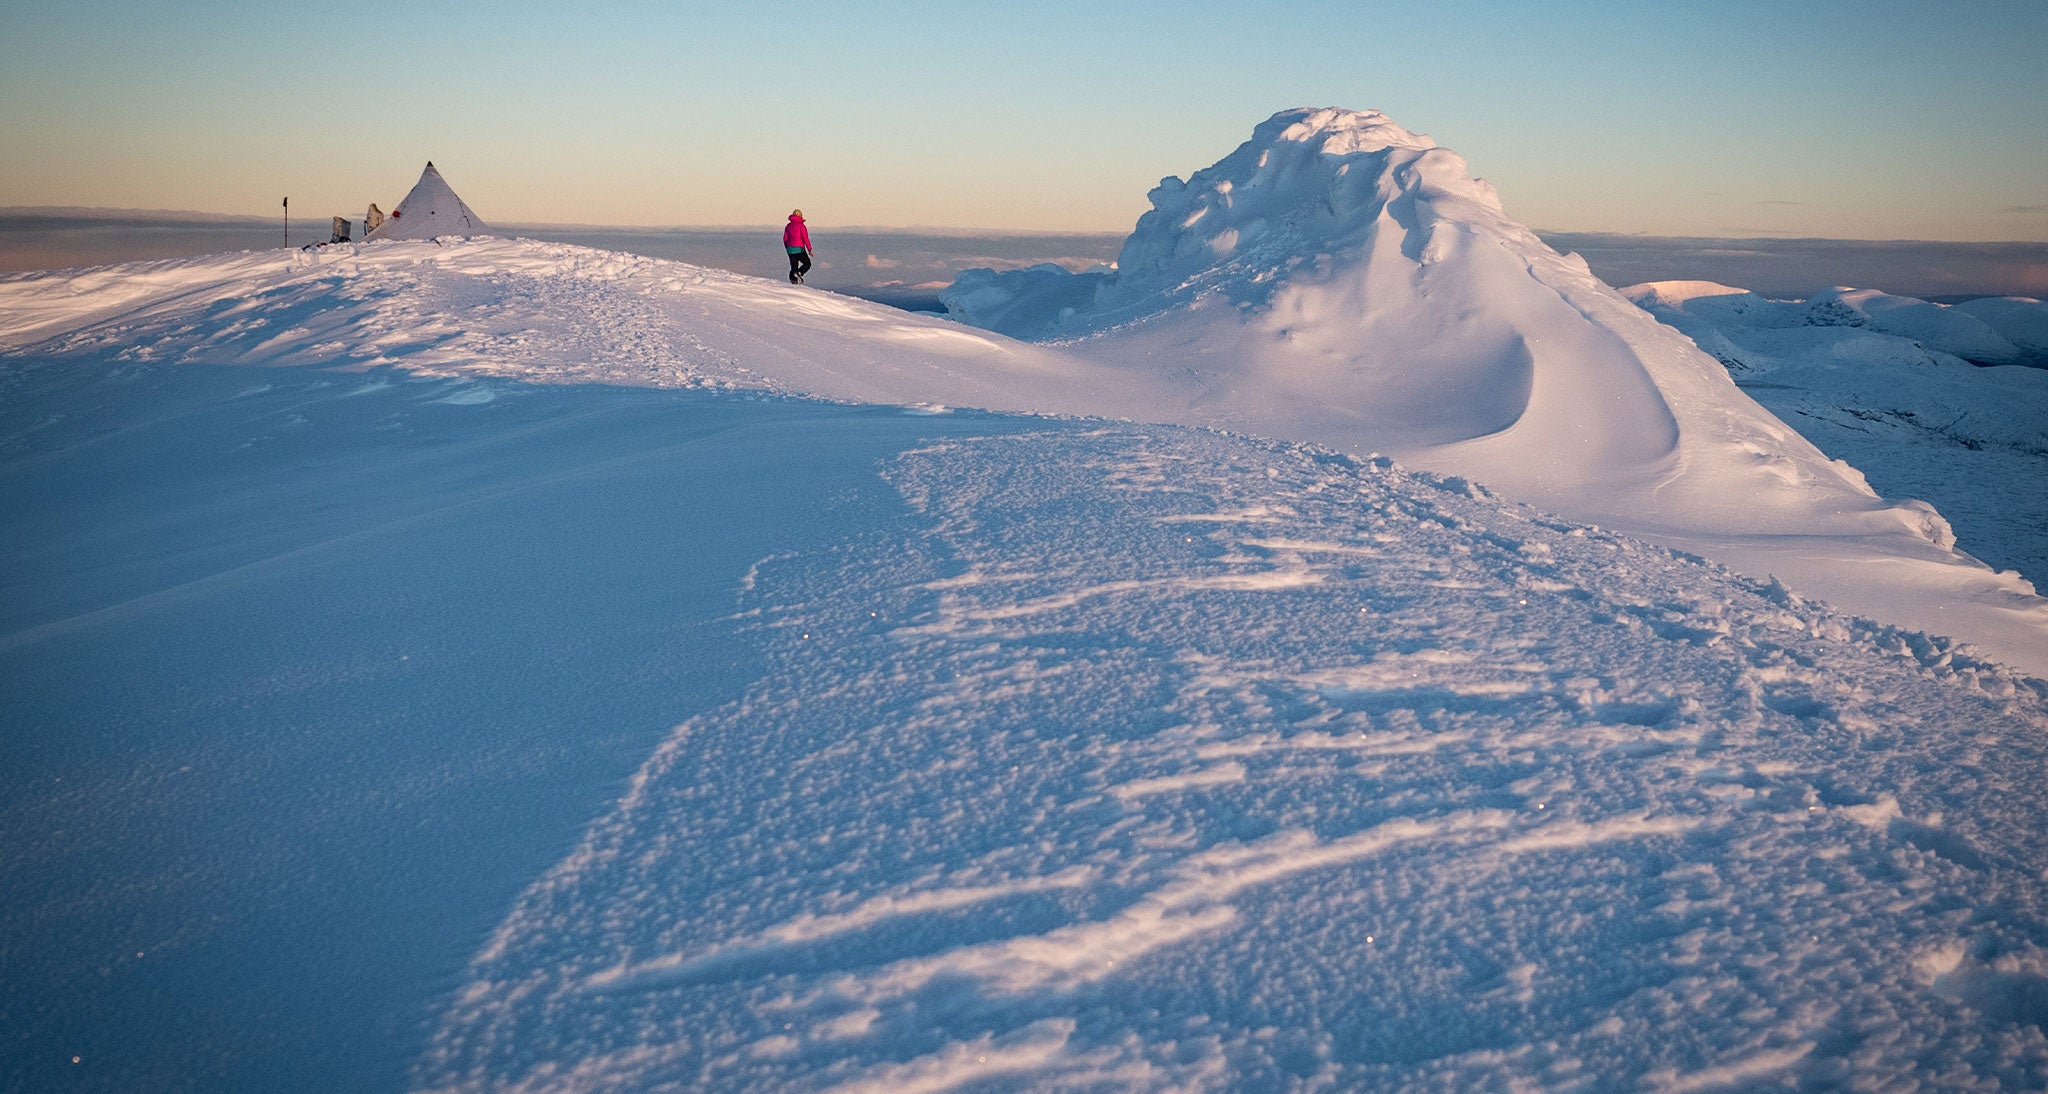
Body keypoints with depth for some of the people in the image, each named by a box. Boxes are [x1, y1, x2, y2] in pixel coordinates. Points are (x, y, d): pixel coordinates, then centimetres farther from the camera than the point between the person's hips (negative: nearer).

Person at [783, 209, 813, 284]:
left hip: (790, 249, 6)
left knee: (793, 266, 10)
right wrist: (809, 249, -8)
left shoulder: (788, 226, 11)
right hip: (799, 249, -6)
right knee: (807, 263, 7)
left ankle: (793, 279, -5)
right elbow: (805, 238, -11)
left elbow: (785, 238, 12)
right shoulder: (801, 225, -6)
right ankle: (799, 273, -18)